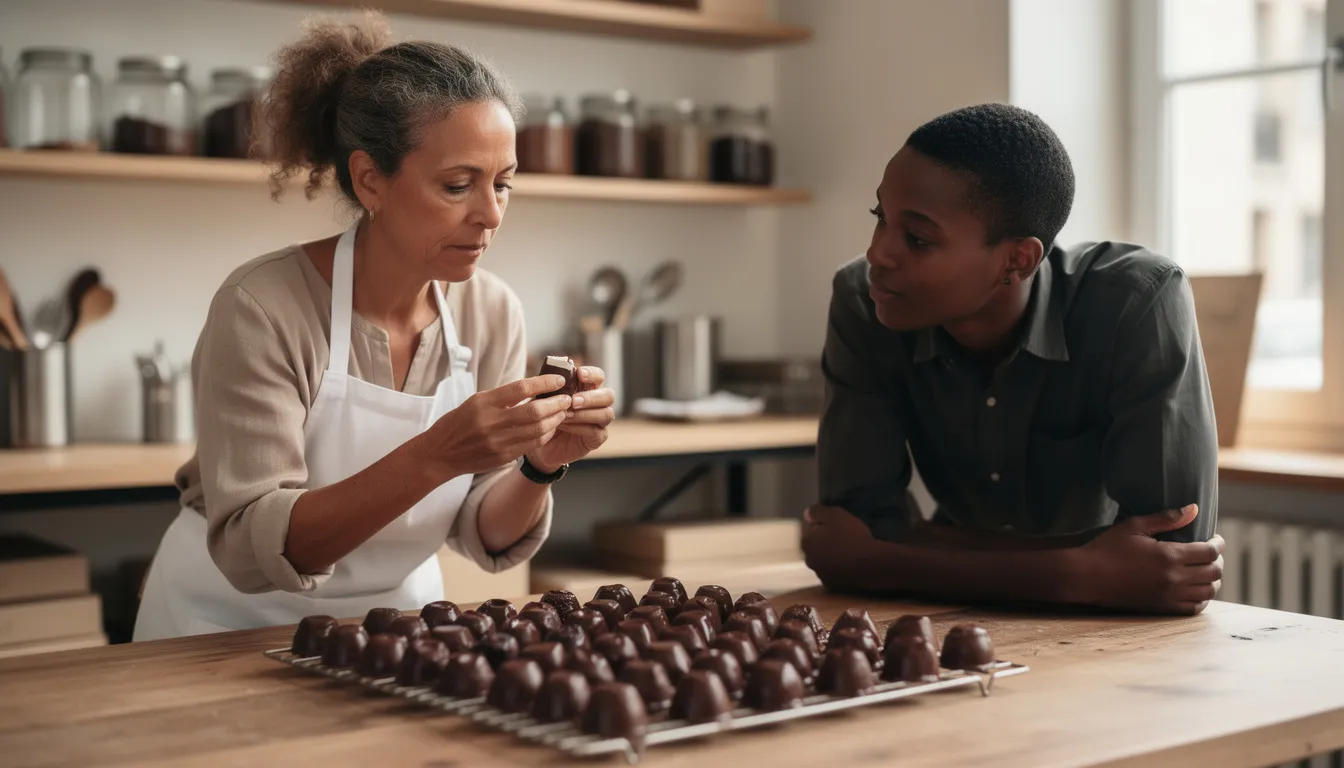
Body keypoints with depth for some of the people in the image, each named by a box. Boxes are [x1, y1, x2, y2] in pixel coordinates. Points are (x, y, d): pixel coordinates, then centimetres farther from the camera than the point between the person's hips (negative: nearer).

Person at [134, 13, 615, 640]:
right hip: (231, 625, -3)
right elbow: (250, 551, -25)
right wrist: (433, 457, -35)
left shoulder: (491, 313, -7)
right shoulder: (262, 307, -20)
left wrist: (542, 464, -22)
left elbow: (488, 541, -3)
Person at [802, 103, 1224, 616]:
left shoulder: (1139, 305, -24)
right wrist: (1086, 573, -31)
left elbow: (1174, 553, -28)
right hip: (964, 622, 2)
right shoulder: (863, 306, -18)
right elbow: (848, 551, -21)